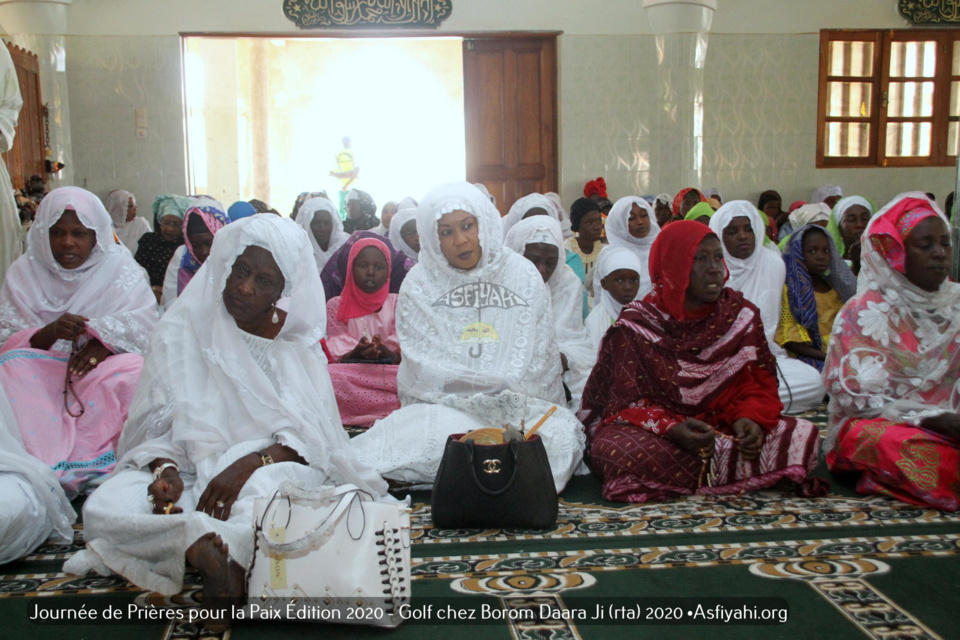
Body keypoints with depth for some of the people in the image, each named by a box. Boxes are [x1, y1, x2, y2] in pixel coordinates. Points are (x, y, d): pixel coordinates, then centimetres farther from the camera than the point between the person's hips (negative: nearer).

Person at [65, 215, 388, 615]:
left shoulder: (297, 339, 5)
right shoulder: (182, 329, 6)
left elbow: (311, 433, -4)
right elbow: (156, 424, 2)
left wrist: (251, 463, -22)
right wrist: (165, 469, -21)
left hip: (268, 467, -1)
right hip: (189, 467, 2)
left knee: (266, 489, -39)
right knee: (103, 508, -30)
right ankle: (207, 545, -41)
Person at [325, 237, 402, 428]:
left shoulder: (397, 303, 15)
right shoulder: (335, 306, 14)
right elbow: (336, 358, 4)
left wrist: (388, 353, -19)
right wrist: (357, 353, -19)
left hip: (391, 373, -1)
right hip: (351, 374, 1)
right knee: (330, 377, -35)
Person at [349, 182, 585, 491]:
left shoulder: (523, 274, 7)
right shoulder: (419, 284, 4)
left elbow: (539, 362, 6)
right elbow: (427, 370, -4)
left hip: (518, 405, 3)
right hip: (442, 405, -2)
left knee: (562, 436, -28)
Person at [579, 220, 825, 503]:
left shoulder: (741, 315, 6)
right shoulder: (636, 325, -5)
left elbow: (759, 382, 5)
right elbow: (627, 401, -8)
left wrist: (748, 417, -19)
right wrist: (671, 429, -28)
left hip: (722, 425, 4)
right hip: (657, 434, -3)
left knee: (804, 435, -21)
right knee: (612, 449, -36)